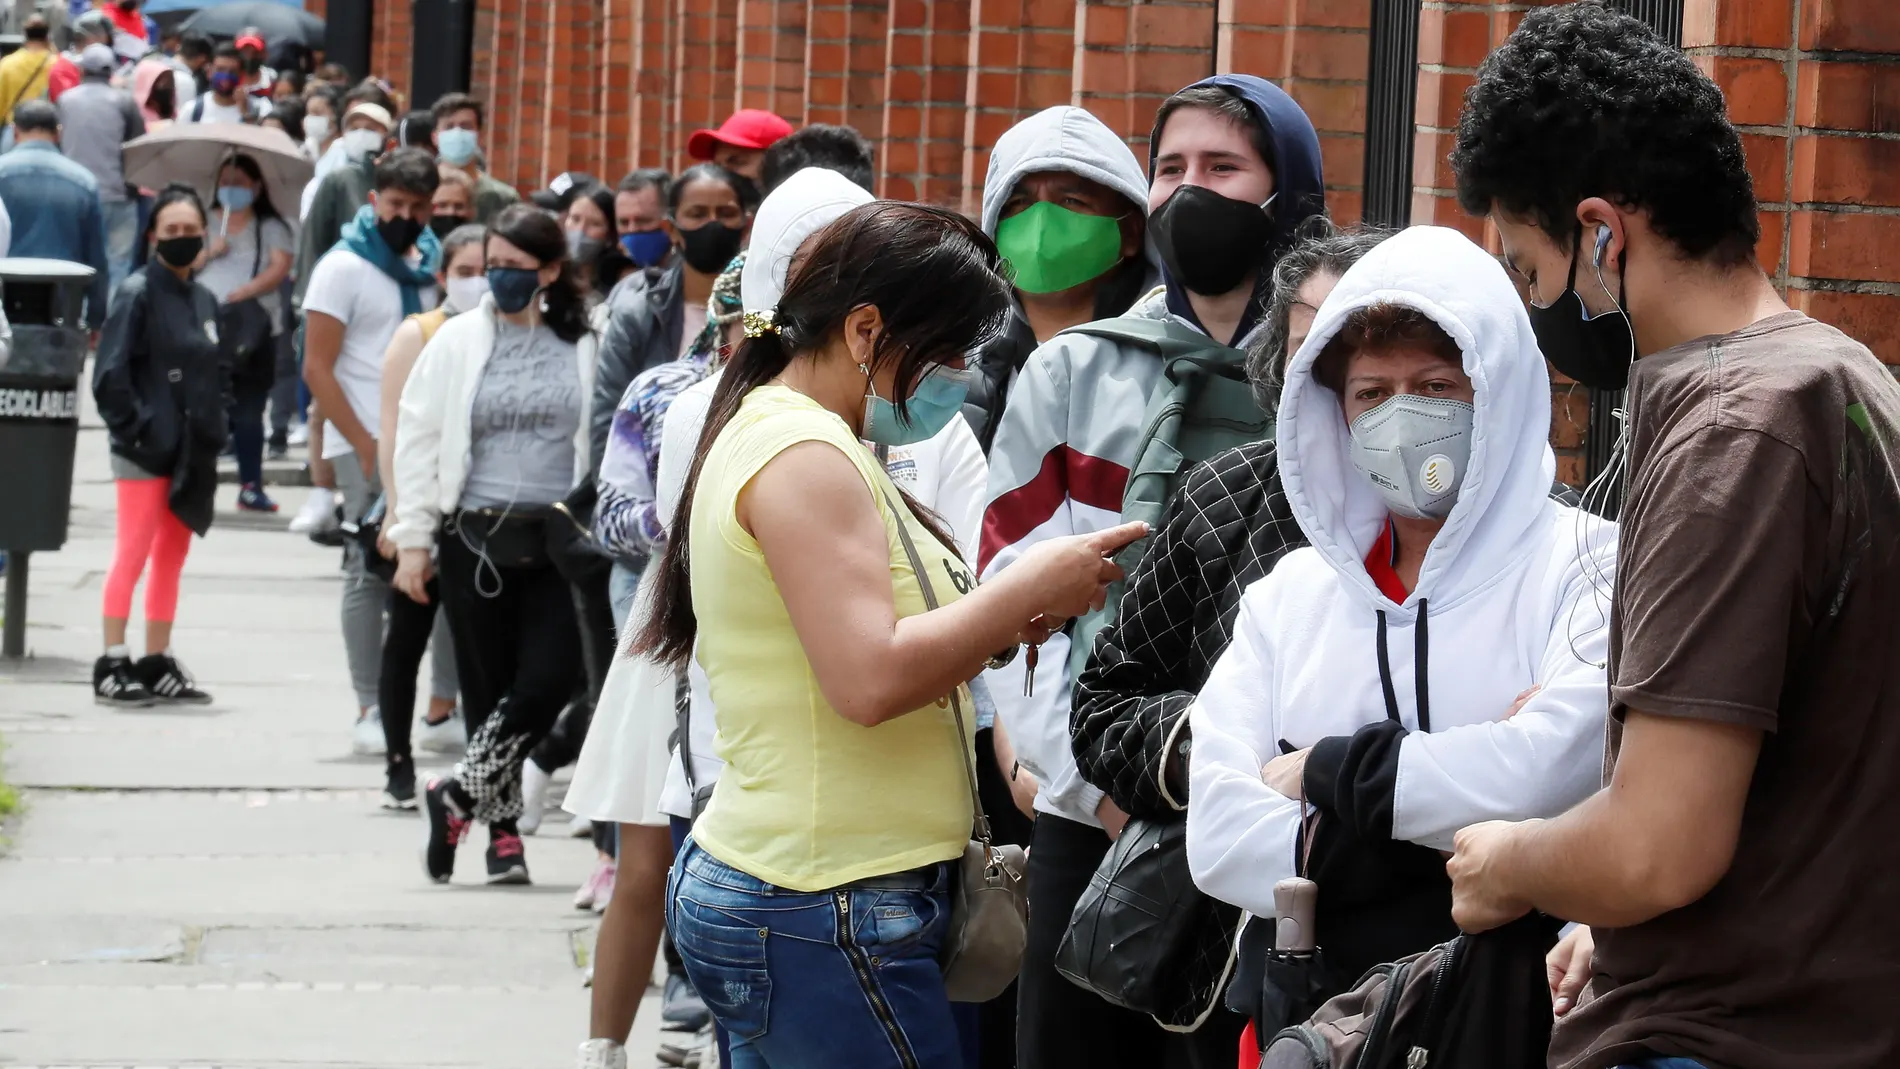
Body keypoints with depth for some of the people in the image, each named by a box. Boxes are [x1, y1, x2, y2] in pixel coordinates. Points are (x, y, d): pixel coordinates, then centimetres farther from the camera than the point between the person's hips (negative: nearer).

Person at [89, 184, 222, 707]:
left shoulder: (204, 300, 12)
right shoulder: (139, 293, -9)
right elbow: (110, 374, -14)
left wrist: (213, 431, 10)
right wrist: (134, 429, -16)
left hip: (191, 453, 7)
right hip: (146, 451, -7)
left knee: (171, 559, 12)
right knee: (132, 556, -7)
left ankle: (157, 664, 19)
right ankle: (112, 666, -5)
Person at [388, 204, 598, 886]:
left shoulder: (583, 348, 3)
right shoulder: (458, 342, 5)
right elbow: (418, 439, 6)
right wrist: (413, 538, 1)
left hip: (557, 541, 0)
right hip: (475, 539, 1)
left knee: (548, 680, -12)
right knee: (488, 688, 5)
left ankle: (459, 794, 3)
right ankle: (501, 826, 16)